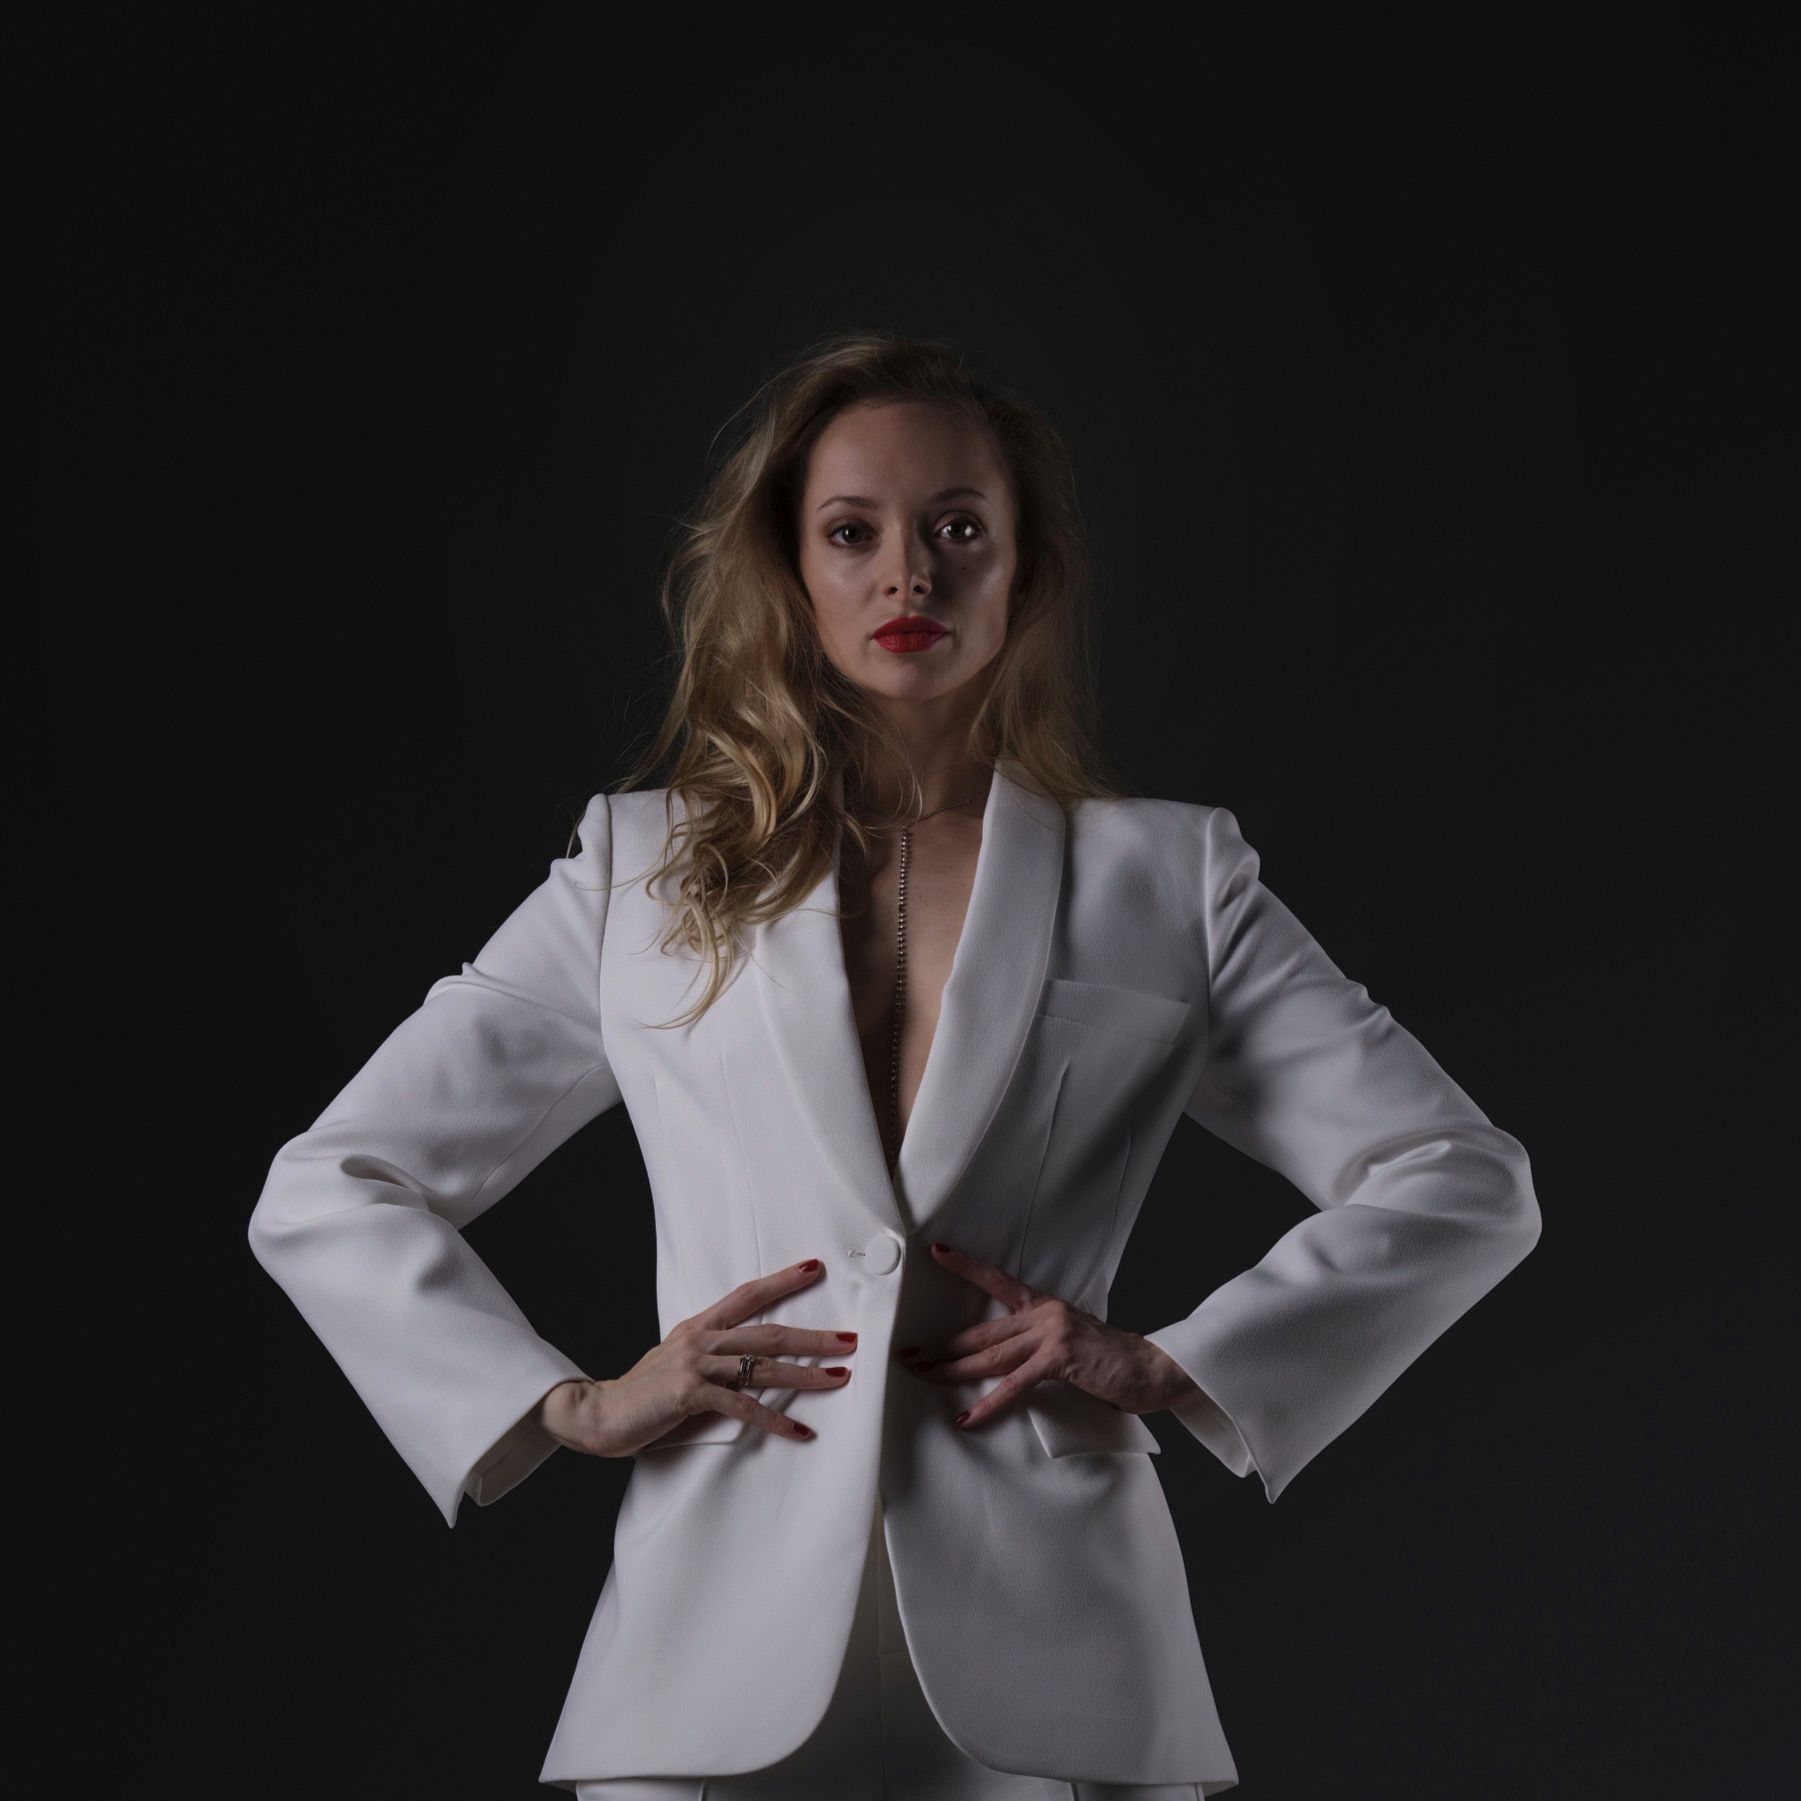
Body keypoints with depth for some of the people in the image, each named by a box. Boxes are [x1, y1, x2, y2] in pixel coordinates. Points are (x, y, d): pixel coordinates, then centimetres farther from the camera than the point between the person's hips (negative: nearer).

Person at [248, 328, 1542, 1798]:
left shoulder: (1165, 878, 11)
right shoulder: (642, 875, 12)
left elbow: (1468, 1183, 9)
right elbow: (324, 1193, 13)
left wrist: (1172, 1367, -1)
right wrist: (569, 1403, 1)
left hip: (1045, 1680, 0)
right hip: (723, 1669, 0)